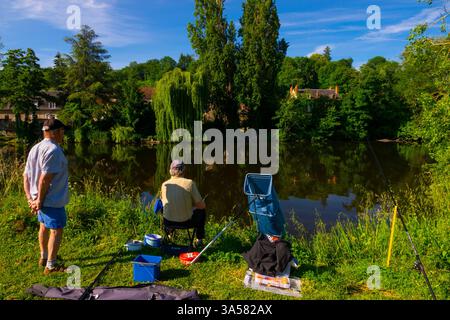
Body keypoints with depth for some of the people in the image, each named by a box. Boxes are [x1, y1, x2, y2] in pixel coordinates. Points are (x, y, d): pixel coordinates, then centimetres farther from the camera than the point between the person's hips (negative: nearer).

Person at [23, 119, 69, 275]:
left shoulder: (35, 148, 10)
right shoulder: (53, 149, -20)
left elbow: (26, 175, 9)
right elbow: (45, 178, -25)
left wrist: (30, 198, 6)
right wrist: (40, 200, -17)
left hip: (38, 198, 10)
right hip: (52, 200, -10)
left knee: (44, 226, 24)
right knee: (56, 230, 3)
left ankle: (44, 257, 41)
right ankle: (51, 265, 12)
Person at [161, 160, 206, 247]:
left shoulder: (164, 185, -5)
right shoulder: (190, 183, -15)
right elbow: (202, 205, -10)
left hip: (168, 222, 3)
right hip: (186, 222, -3)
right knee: (202, 210, 24)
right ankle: (199, 240, 26)